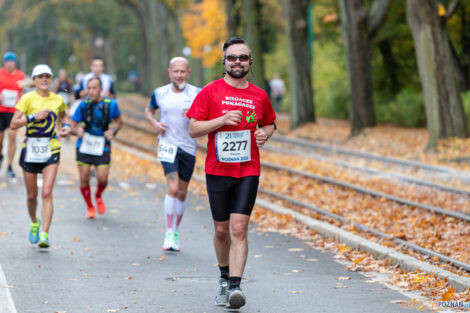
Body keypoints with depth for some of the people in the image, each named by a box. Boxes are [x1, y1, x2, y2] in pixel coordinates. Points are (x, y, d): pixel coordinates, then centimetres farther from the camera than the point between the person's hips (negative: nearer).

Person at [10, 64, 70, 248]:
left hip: (51, 150, 1)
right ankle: (34, 223, 38)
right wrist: (33, 117, -21)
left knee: (47, 193, -13)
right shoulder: (28, 98, -5)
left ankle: (44, 235, -16)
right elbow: (13, 124, -11)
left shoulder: (58, 100, 5)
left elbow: (63, 116, 27)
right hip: (31, 149, -1)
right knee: (32, 195, 9)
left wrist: (65, 127, 7)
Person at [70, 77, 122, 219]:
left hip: (102, 147, 0)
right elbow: (73, 125, 0)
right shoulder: (83, 105, -5)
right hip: (84, 146, 0)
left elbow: (119, 121, 11)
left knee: (102, 179, -9)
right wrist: (77, 130, -22)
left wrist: (113, 130, -9)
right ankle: (90, 207, 21)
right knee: (84, 178, -2)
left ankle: (98, 196, 27)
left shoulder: (111, 104, -5)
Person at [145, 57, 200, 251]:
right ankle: (169, 234, -10)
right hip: (168, 145, -2)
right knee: (173, 188, -17)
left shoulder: (197, 94, -1)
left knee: (182, 192, 10)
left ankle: (175, 232, 27)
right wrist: (155, 124, -1)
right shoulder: (160, 93, 2)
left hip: (189, 146, 2)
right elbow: (149, 111, 19)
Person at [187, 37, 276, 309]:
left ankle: (235, 286, -15)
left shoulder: (260, 96, 7)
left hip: (248, 172, 0)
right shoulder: (210, 92, -1)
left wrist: (265, 133, 0)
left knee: (239, 229, -12)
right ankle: (225, 277, 31)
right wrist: (223, 119, -17)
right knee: (222, 230, 9)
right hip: (218, 171, 0)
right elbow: (193, 129, -4)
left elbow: (270, 123, 23)